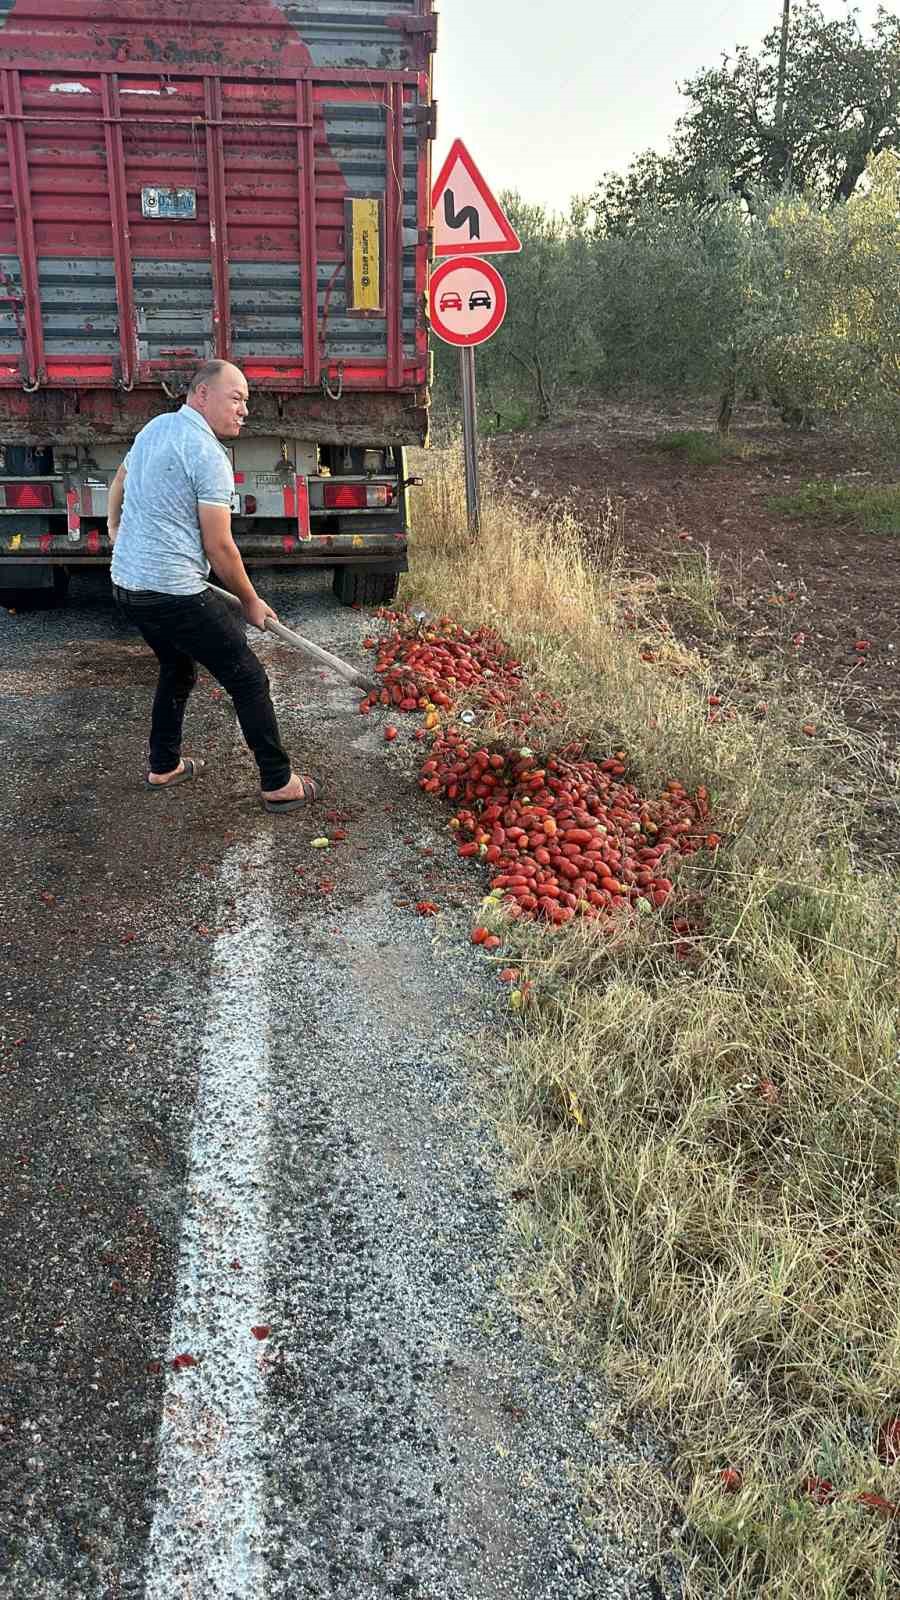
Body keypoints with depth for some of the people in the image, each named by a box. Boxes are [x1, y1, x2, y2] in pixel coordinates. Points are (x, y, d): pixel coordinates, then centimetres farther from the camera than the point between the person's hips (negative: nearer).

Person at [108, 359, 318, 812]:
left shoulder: (155, 427, 12)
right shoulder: (209, 456, -16)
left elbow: (119, 482, 29)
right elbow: (219, 546, -15)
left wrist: (116, 530, 41)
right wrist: (250, 602, -3)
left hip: (125, 584, 9)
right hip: (175, 594, -9)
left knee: (177, 669, 29)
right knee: (248, 680, 1)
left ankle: (163, 765, 38)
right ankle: (278, 784, 7)